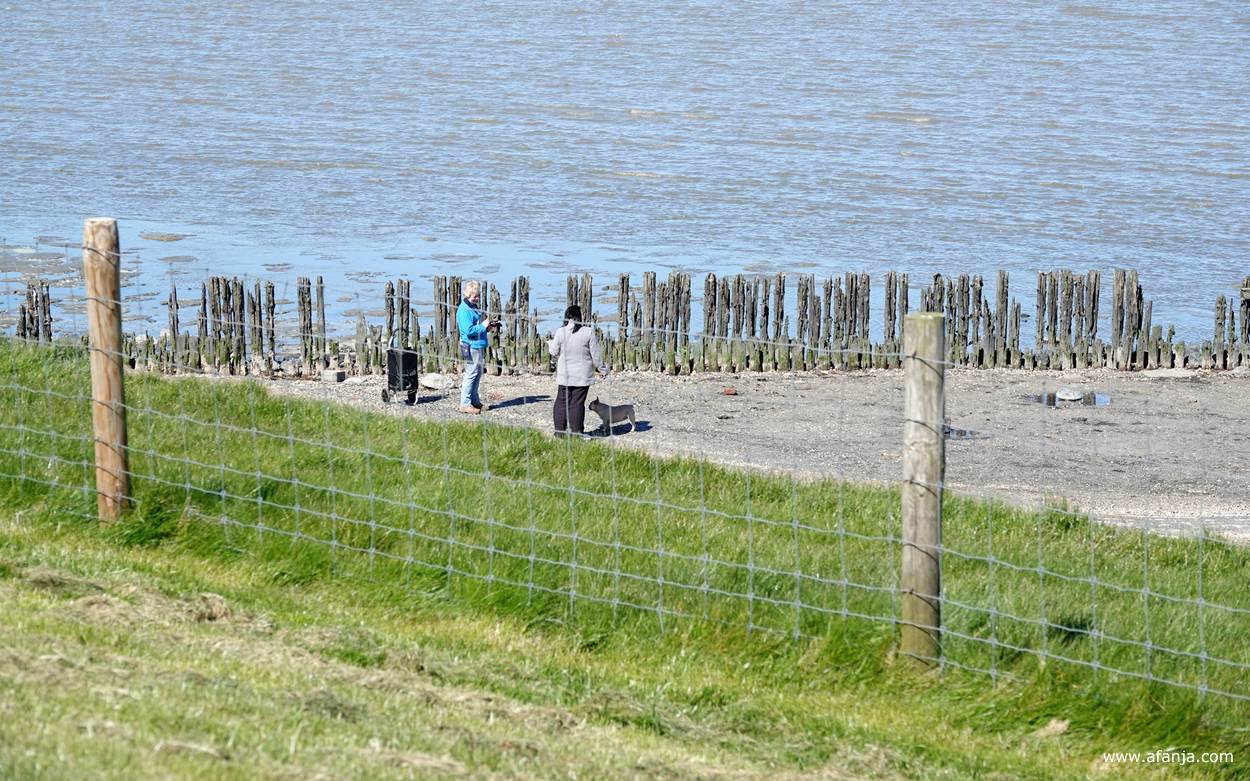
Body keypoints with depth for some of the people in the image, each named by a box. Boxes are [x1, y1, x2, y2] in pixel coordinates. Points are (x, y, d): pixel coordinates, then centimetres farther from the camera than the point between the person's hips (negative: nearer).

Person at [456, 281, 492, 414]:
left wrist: (486, 327, 10)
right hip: (471, 346, -10)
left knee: (478, 373, 16)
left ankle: (475, 401, 26)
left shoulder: (473, 308, 14)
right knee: (471, 374, -7)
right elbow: (469, 330, -25)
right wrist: (483, 326, -17)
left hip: (479, 346, 10)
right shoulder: (464, 310, -17)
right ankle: (465, 404, -2)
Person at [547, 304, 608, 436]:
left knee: (562, 402, 11)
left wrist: (550, 343, 28)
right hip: (582, 376, -1)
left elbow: (554, 352, 5)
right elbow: (595, 354, -4)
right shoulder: (588, 332, -10)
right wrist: (602, 369, 12)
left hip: (564, 375, 1)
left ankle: (560, 430, 11)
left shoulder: (560, 332, -7)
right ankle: (575, 431, 3)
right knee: (577, 403, 2)